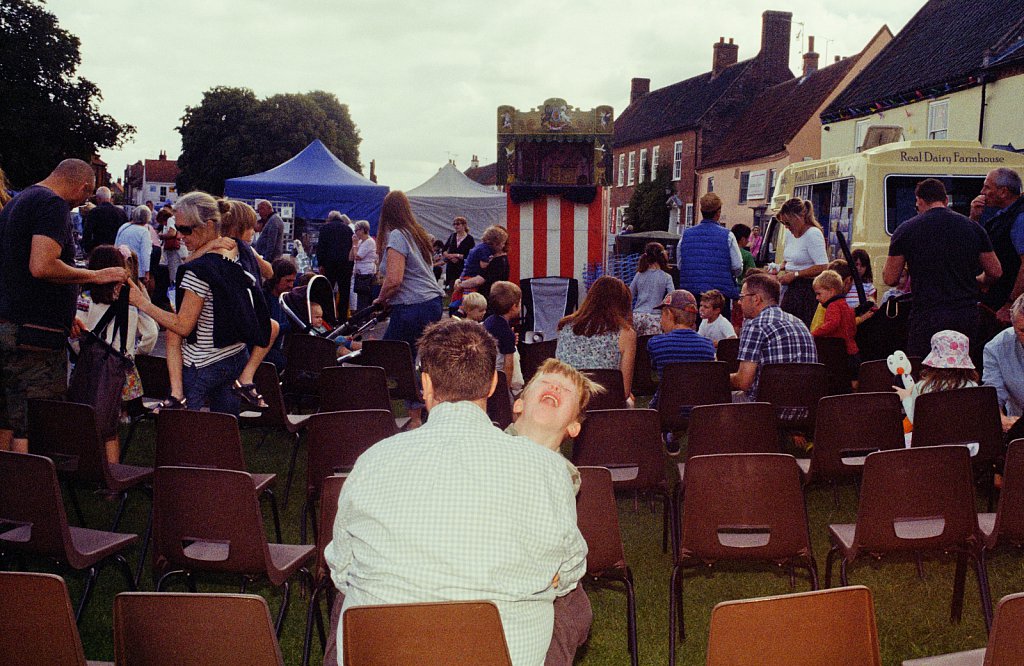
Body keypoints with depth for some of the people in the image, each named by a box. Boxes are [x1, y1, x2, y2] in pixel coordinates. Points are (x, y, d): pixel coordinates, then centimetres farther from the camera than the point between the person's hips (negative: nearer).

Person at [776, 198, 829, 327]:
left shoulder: (813, 234, -14)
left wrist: (794, 275, -19)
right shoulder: (790, 233, 11)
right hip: (791, 289, 8)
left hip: (807, 290, -8)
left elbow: (823, 267, -22)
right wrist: (782, 270, 6)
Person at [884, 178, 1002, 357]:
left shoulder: (906, 230, -3)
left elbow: (890, 279, -2)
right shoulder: (973, 228, 7)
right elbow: (995, 272, 11)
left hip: (926, 318, -3)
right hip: (967, 315, 4)